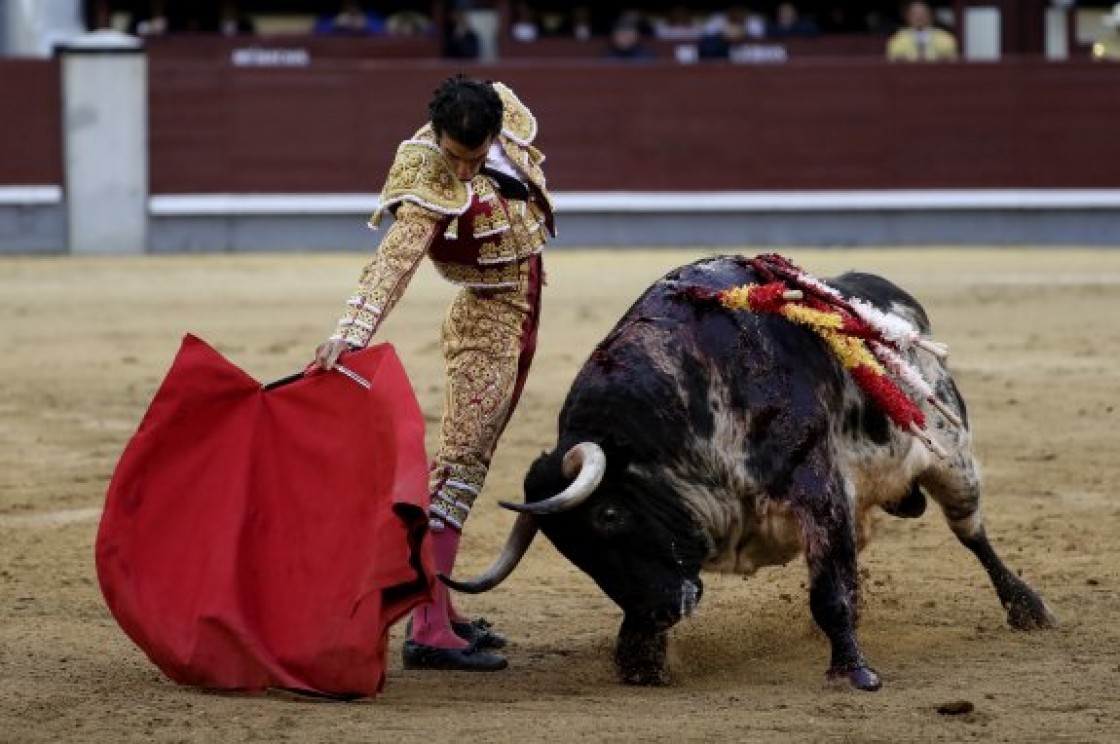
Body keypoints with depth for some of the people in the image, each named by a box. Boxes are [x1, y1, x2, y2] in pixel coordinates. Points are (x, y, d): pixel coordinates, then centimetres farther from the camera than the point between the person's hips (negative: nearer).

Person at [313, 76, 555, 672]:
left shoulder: (505, 111, -8)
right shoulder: (432, 187, -28)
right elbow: (393, 262, -40)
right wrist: (351, 333, -52)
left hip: (521, 317, 8)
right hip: (486, 321, -8)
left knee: (470, 464, 13)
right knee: (460, 462, -14)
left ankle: (440, 609, 21)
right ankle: (428, 630, -20)